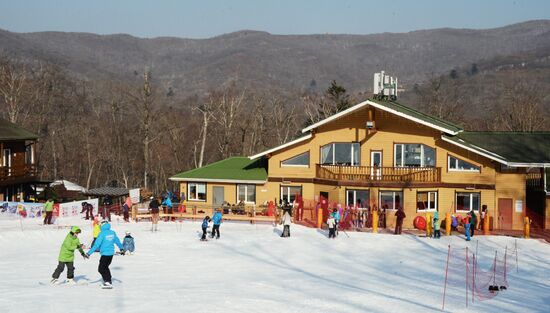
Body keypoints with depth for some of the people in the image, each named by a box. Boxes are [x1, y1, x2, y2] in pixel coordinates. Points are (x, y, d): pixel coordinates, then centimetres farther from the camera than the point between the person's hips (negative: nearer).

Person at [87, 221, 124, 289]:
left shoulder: (102, 234, -15)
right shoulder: (112, 233, 5)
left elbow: (96, 244, -17)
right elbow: (117, 241, 19)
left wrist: (89, 253, -14)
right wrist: (121, 248, 36)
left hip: (105, 254, -7)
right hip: (111, 253, 7)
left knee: (101, 269, -1)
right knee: (105, 267, 22)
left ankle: (108, 282, -6)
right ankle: (108, 281, 24)